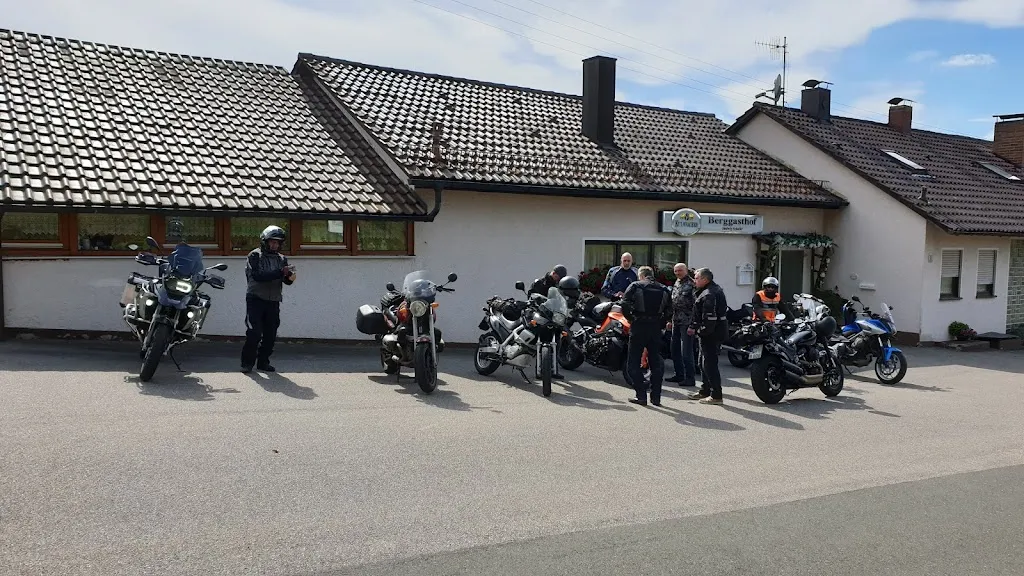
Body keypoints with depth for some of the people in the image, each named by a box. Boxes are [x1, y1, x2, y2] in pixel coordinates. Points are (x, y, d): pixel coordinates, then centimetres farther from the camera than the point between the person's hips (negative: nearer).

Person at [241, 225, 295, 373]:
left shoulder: (281, 259, 10)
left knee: (270, 334, 6)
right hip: (256, 299, -5)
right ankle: (247, 362, 3)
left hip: (273, 302, 5)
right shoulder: (255, 256, -5)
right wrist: (280, 272, -27)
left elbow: (287, 281, 2)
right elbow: (257, 276, -20)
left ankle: (263, 361, 18)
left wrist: (290, 276, -23)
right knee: (254, 333, -9)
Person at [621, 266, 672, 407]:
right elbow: (669, 311, 5)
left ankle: (641, 396, 0)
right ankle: (656, 396, 12)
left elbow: (625, 305, -12)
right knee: (656, 362, 12)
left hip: (639, 327, -4)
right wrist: (660, 324, 12)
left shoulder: (635, 286, 0)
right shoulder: (664, 290, 12)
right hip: (656, 329, 4)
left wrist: (631, 319, 1)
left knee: (634, 363, 4)